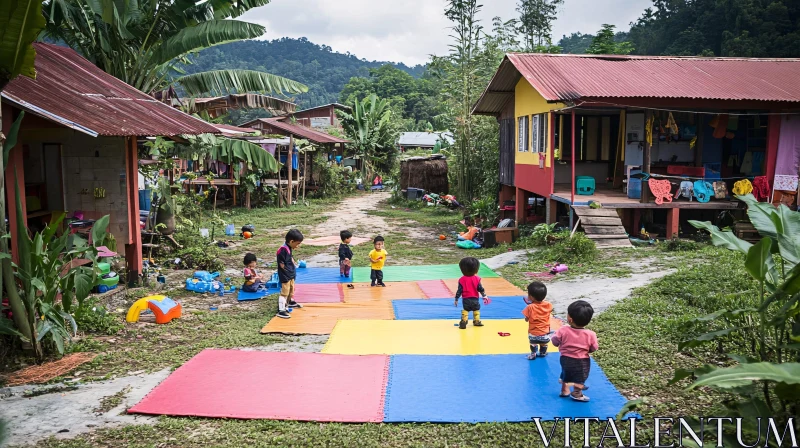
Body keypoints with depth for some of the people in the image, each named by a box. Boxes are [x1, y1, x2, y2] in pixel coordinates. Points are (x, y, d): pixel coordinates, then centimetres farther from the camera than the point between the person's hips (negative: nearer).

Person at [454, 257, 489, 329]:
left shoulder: (462, 280, -8)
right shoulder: (477, 278, -6)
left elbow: (459, 291, -7)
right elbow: (480, 289, -3)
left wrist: (456, 300, 0)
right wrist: (484, 296, 8)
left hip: (466, 299, -1)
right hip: (475, 299, 1)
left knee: (465, 310, 10)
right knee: (476, 309, 21)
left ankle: (463, 322, -1)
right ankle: (477, 321, 26)